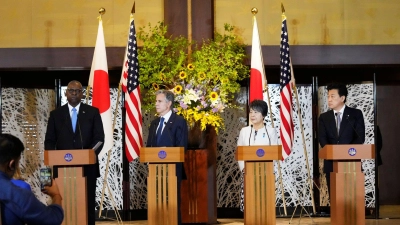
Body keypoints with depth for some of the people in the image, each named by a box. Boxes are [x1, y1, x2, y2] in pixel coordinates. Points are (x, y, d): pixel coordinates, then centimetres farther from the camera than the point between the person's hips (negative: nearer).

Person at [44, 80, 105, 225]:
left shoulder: (93, 112, 6)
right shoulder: (56, 114, 9)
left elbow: (99, 138, 1)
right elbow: (49, 141, 7)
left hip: (87, 166, -1)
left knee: (88, 203, 3)